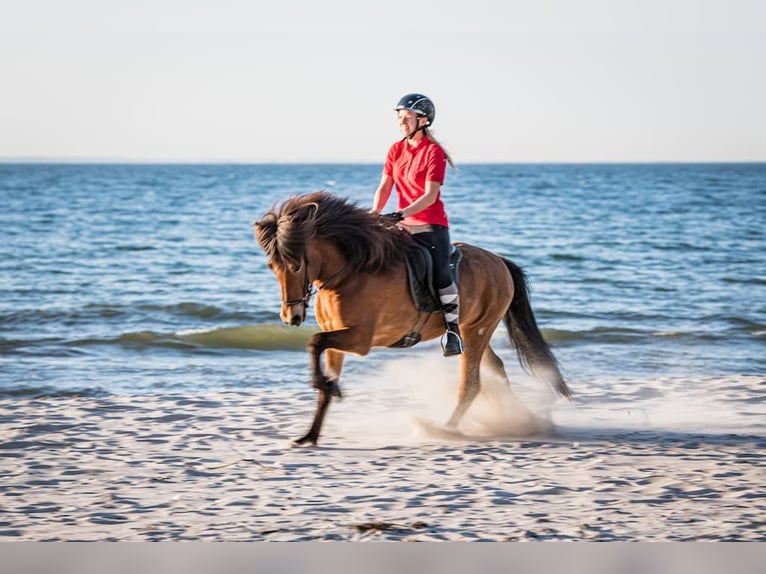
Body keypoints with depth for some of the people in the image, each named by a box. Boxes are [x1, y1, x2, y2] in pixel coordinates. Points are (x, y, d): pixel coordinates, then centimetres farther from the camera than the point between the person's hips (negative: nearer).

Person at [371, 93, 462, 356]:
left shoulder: (434, 152, -10)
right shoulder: (396, 150, 9)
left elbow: (430, 196, -17)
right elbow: (384, 188, 8)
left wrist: (401, 214, -27)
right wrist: (373, 216, -8)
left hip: (431, 224, -6)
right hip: (403, 226, 6)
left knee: (440, 273, -20)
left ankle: (452, 328, -5)